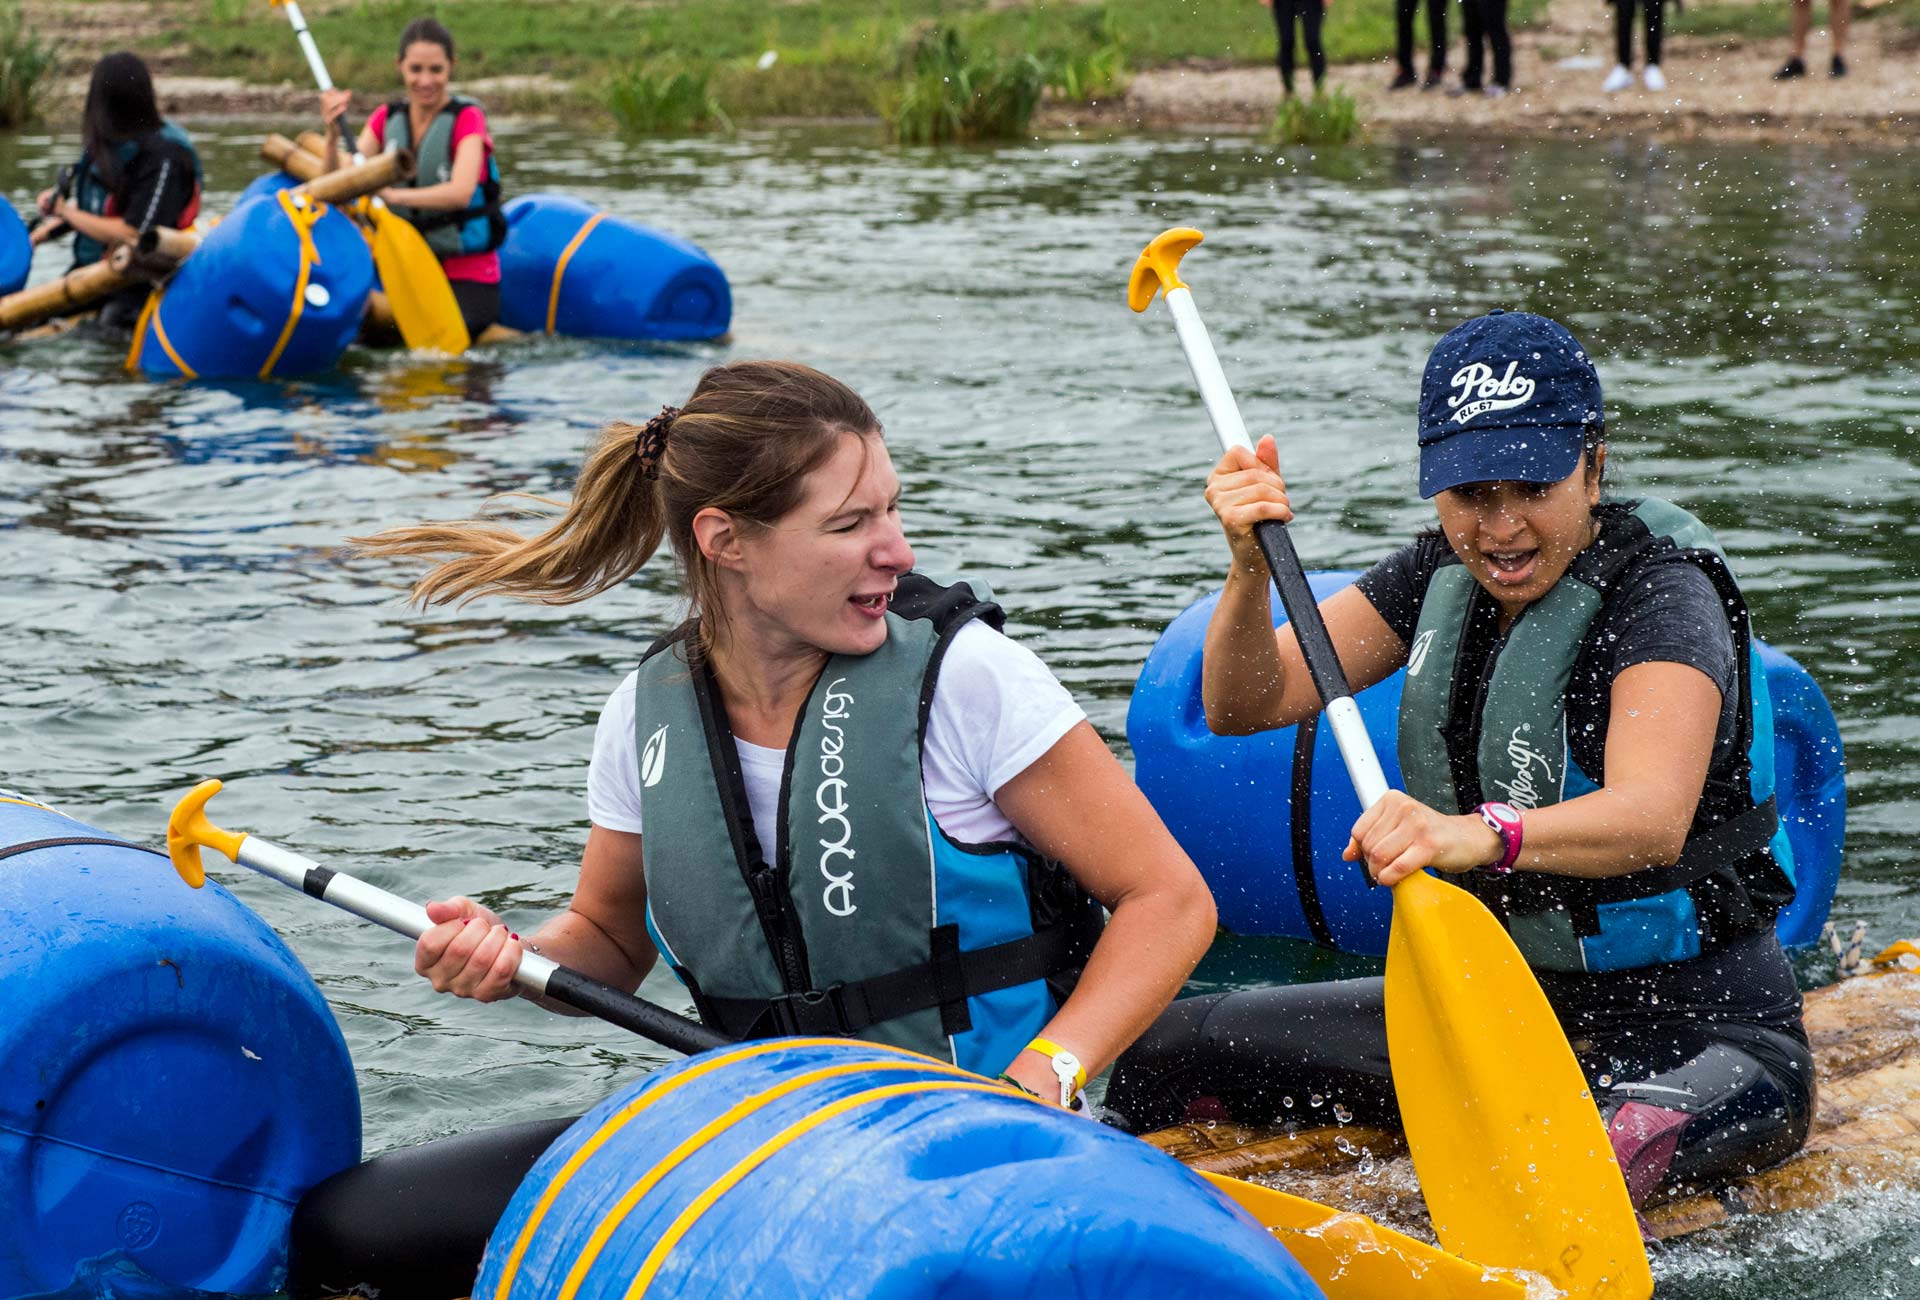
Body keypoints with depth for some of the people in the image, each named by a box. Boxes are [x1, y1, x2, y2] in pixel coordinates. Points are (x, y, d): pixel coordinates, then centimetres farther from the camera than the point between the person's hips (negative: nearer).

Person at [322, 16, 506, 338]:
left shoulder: (467, 118, -8)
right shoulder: (386, 120, 6)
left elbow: (461, 193, -25)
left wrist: (394, 196, -37)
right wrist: (332, 135, -21)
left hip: (467, 275, -5)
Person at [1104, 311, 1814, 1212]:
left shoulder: (1662, 596, -18)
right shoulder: (1444, 575, 3)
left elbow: (1653, 817, -37)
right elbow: (1245, 705, -1)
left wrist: (1482, 834, -56)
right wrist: (1250, 570, -20)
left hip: (1700, 1032, -6)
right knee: (1169, 1051, 1)